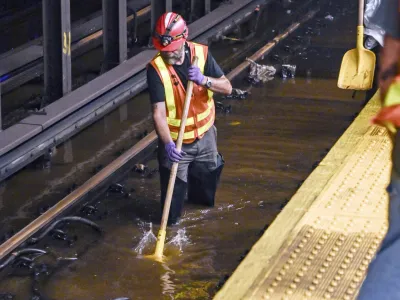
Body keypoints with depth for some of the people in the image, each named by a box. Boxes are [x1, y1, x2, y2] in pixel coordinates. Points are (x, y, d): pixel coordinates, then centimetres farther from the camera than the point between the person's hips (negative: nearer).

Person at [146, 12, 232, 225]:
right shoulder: (156, 68, -22)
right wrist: (168, 144, -40)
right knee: (172, 216, 1)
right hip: (175, 141, -4)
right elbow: (158, 112, -27)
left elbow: (227, 88, -10)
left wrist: (204, 80, -29)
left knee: (206, 196, 24)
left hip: (204, 135, 4)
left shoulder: (201, 53, -10)